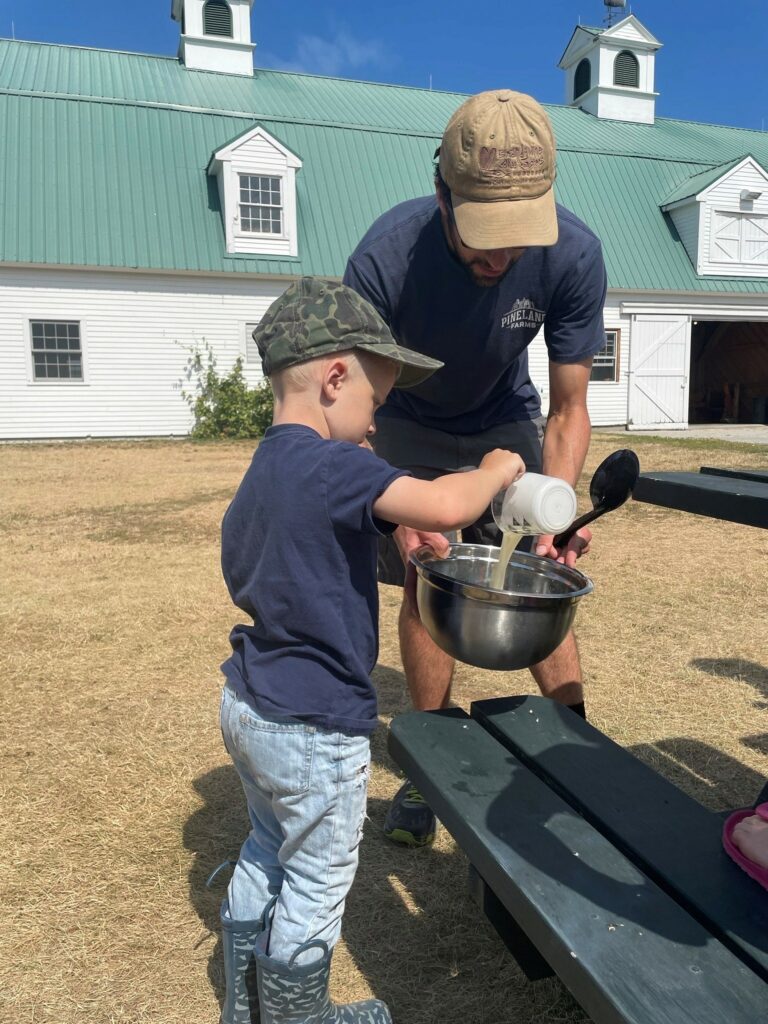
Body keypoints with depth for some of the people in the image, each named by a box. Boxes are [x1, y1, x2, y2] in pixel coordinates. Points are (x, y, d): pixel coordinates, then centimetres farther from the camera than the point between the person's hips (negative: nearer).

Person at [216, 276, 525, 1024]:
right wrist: (496, 469, -17)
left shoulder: (260, 474, 7)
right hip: (313, 729, -10)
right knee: (318, 883, 14)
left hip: (247, 705, 10)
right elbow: (445, 506, -36)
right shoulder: (329, 464, -24)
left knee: (267, 851, 27)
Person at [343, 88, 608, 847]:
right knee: (425, 587, 0)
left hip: (506, 424, 1)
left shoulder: (573, 255, -28)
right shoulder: (384, 257, -33)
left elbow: (568, 409, -18)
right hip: (412, 430, -1)